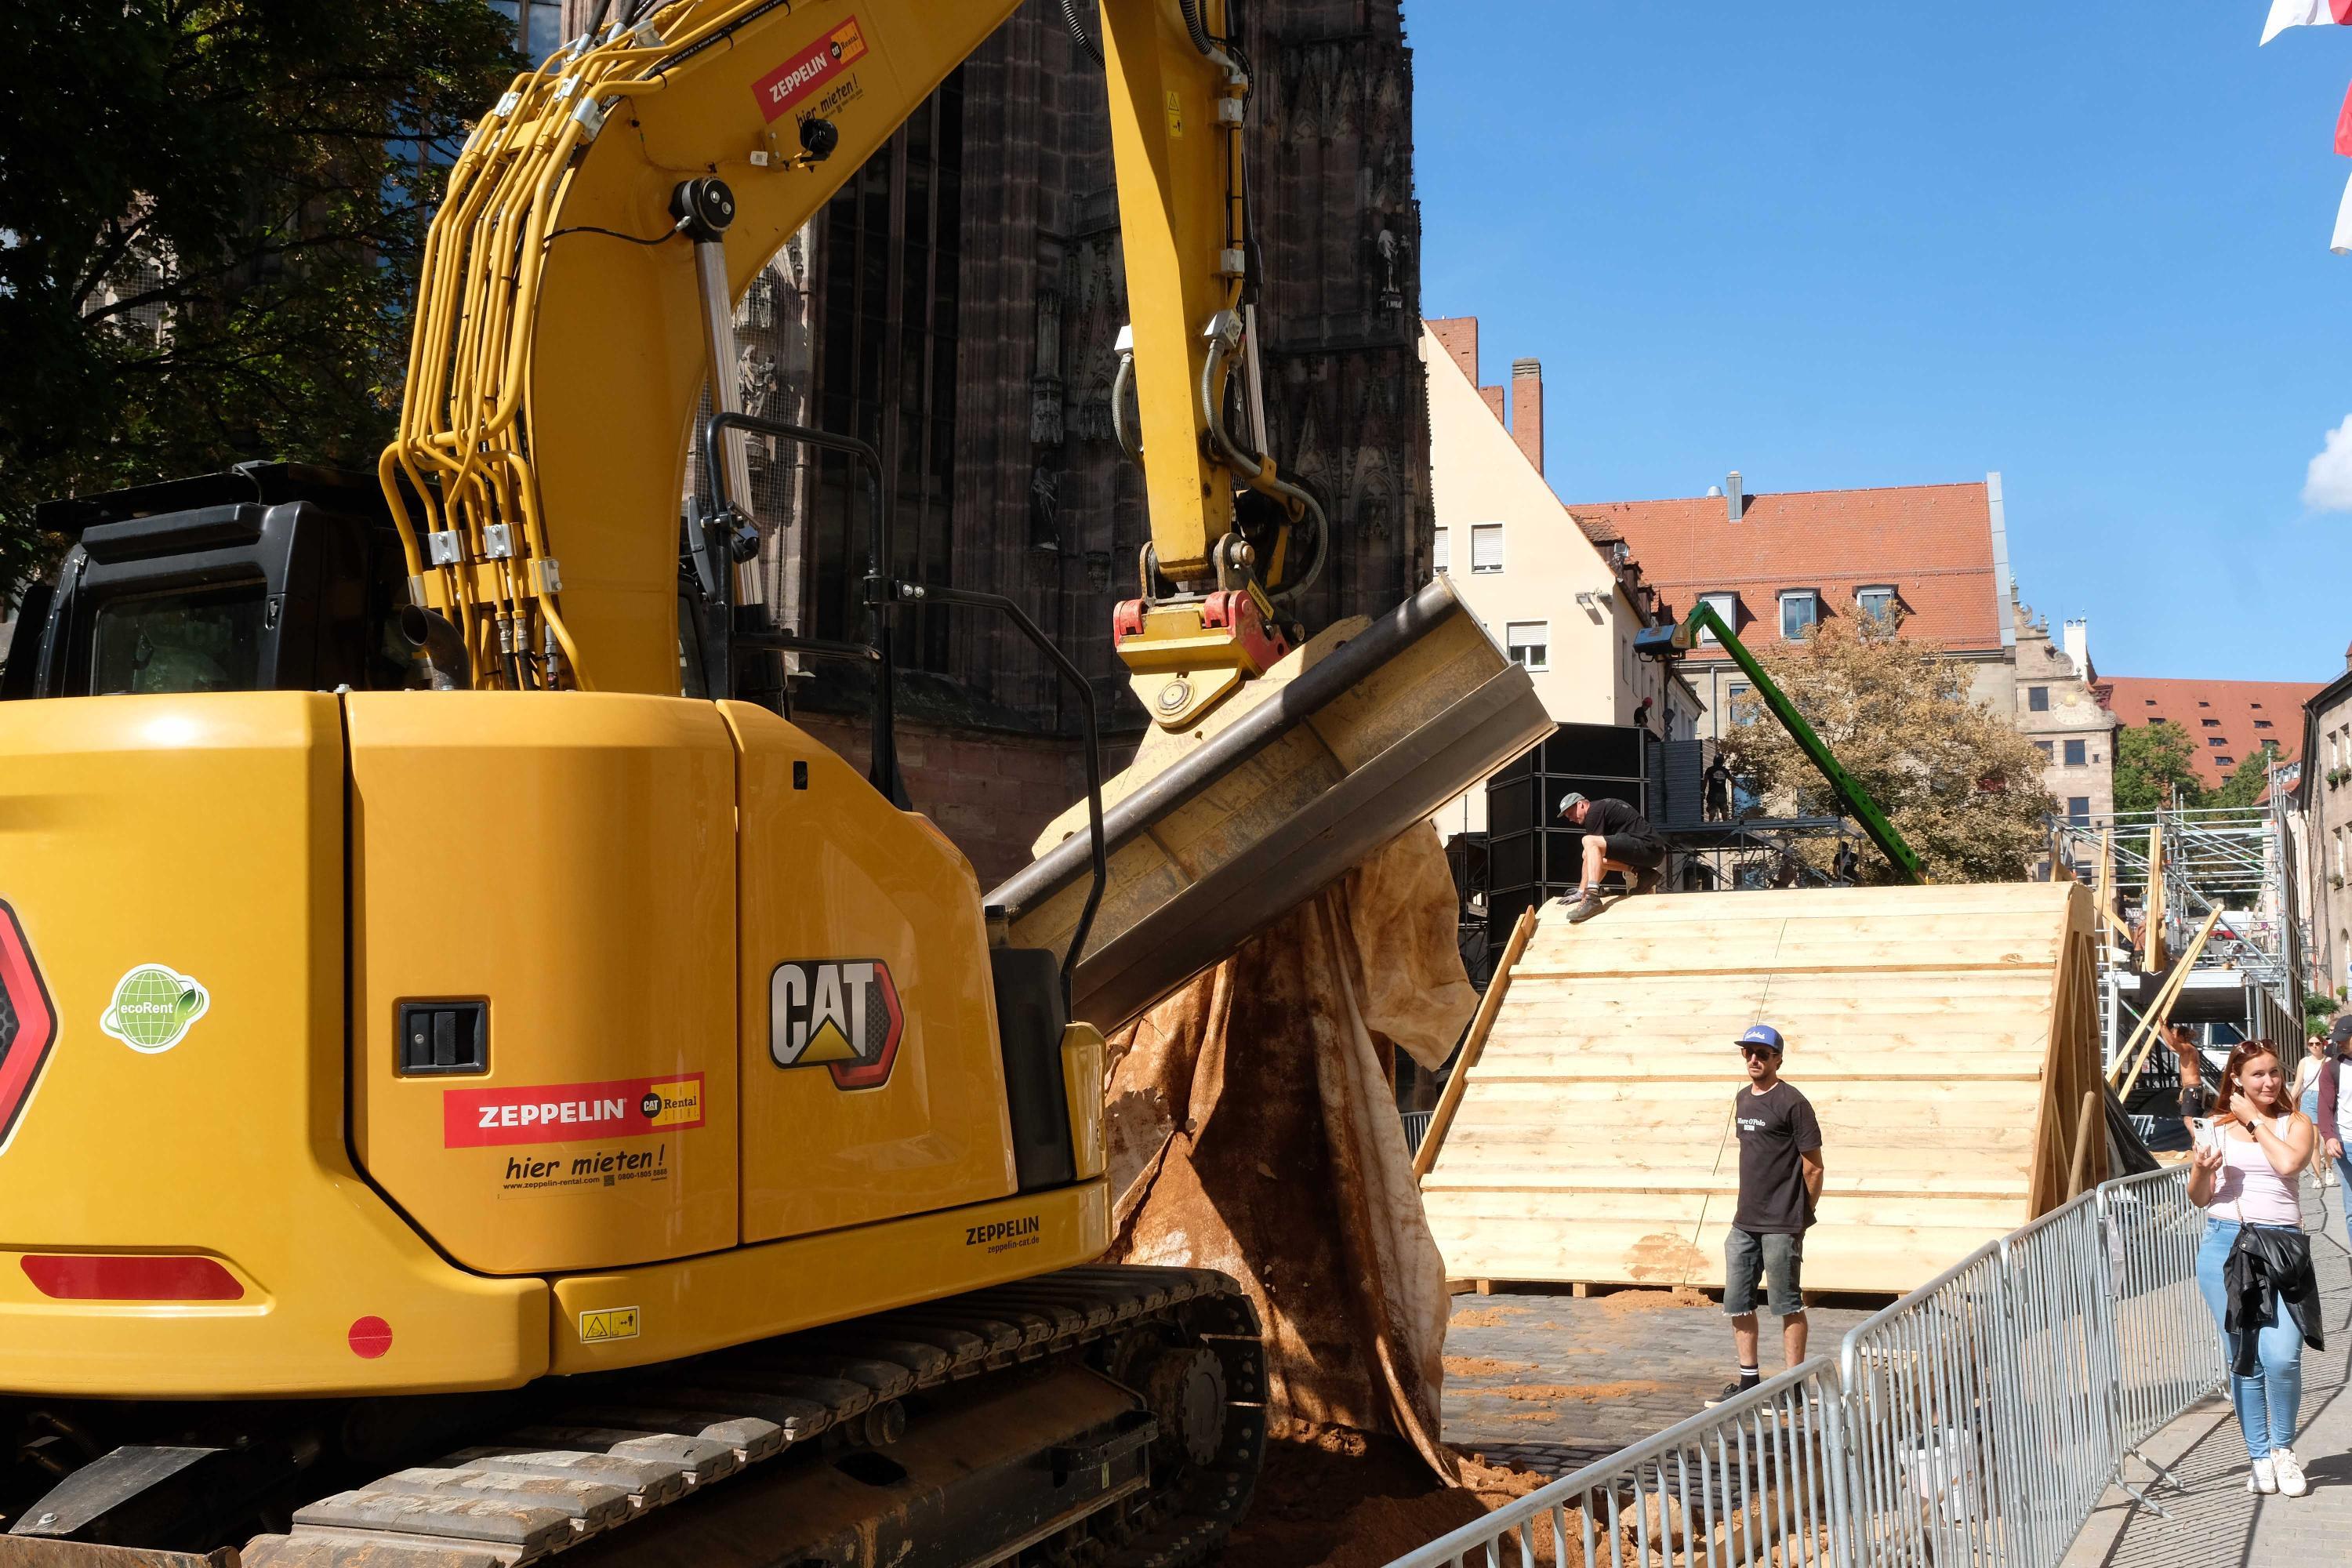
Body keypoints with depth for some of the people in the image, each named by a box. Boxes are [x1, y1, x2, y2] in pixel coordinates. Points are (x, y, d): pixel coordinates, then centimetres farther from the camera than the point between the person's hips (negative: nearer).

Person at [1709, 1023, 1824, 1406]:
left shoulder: (1792, 1103, -11)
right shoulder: (1742, 1098, 12)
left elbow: (1813, 1166, -9)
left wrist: (1801, 1216, -3)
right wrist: (1749, 1206, 15)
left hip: (1782, 1226, -8)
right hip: (1744, 1222, 8)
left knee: (1787, 1304, 0)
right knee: (1737, 1303, 11)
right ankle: (1749, 1379, 22)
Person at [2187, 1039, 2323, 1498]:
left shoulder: (2296, 1124, 11)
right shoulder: (2215, 1129, 13)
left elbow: (2288, 1162, -11)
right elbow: (2199, 1198, 14)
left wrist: (2255, 1120, 0)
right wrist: (2202, 1171, -7)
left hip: (2281, 1248, -1)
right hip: (2225, 1246, 1)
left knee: (2281, 1358, -16)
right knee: (2244, 1361, 2)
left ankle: (2283, 1448, 7)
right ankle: (2258, 1457, 15)